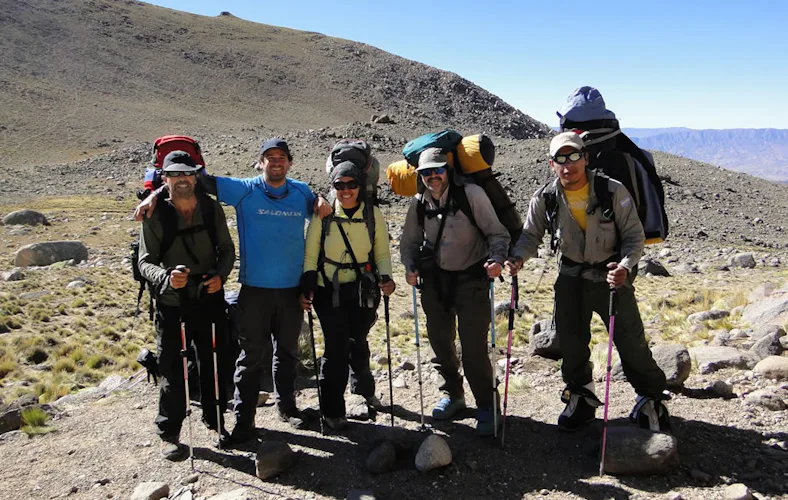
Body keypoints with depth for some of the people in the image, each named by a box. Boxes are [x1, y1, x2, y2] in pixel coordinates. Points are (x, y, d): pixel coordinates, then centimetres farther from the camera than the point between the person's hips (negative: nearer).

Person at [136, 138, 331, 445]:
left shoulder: (302, 192, 5)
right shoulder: (244, 190, -5)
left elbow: (321, 209, 23)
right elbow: (201, 180, -6)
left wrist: (324, 205, -1)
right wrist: (154, 195, -14)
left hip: (292, 288, 3)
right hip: (255, 288, -3)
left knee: (287, 352, 17)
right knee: (251, 356, 3)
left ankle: (286, 405, 35)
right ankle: (244, 420, 15)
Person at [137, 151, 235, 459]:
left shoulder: (211, 208, 0)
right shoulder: (155, 216, -7)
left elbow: (227, 249, 9)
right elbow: (145, 261, -6)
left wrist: (221, 275, -9)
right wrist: (166, 277, -26)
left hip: (209, 298, 3)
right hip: (171, 303, -2)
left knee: (214, 363, 12)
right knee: (172, 368, 2)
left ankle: (214, 419, 31)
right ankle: (169, 434, 18)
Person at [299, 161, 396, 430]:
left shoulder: (373, 215, -1)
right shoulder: (323, 215, -4)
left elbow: (382, 253, 6)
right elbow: (310, 255, 1)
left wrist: (386, 277, -11)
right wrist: (306, 288, -7)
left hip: (364, 291, 2)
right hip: (329, 291, -2)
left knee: (358, 342, 17)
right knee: (337, 347, -6)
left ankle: (363, 388, 45)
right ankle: (332, 410, 10)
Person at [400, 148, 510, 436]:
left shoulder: (471, 194, -14)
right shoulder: (419, 204, 0)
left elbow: (497, 233, -11)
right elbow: (409, 242, 10)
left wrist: (497, 259, -28)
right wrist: (410, 267, -8)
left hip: (472, 278, -5)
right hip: (436, 280, 5)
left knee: (474, 347, -8)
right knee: (440, 342, 14)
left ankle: (487, 406, 11)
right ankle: (452, 395, 36)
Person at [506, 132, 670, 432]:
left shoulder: (613, 191, -16)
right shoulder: (544, 198, -9)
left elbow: (634, 235, -11)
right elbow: (531, 235, 2)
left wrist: (625, 266, -29)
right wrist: (518, 257, -19)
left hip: (612, 275, -2)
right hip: (571, 277, 3)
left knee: (631, 342, 2)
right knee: (571, 343, 10)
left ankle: (651, 398, 27)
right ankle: (581, 399, 32)